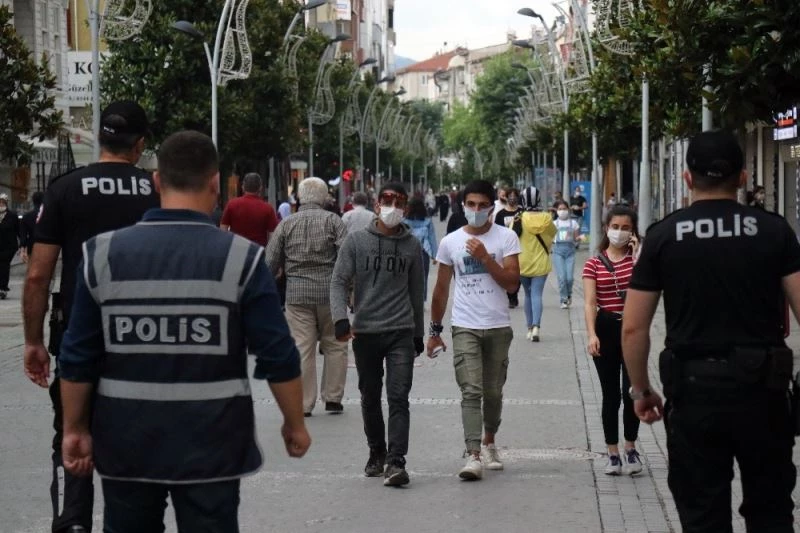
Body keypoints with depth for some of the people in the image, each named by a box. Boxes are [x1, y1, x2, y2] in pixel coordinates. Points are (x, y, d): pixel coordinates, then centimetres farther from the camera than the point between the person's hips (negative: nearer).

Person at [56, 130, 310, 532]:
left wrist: (74, 429, 13)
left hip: (126, 440, 2)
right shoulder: (241, 258, -8)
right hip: (210, 443, -2)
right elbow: (278, 358, -7)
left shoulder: (103, 254, -3)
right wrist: (294, 424, 7)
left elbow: (78, 358, 1)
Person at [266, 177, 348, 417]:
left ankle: (304, 404, 5)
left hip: (296, 292, 1)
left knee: (302, 349, 3)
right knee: (334, 345, 11)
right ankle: (333, 398, 13)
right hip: (329, 291, -1)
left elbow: (270, 264, 6)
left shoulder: (286, 224, 5)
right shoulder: (332, 220, -1)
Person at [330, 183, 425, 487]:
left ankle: (395, 462, -15)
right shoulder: (356, 241, 2)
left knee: (398, 397, -11)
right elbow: (339, 282, -2)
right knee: (370, 398, 11)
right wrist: (340, 318, -17)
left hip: (401, 333, 0)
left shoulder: (412, 246, 8)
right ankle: (376, 454, 27)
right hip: (365, 332, 0)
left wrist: (419, 333, 19)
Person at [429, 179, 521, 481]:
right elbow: (441, 289, 12)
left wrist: (485, 257, -17)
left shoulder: (506, 238, 0)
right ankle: (473, 456, -19)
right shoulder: (450, 242, 5)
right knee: (471, 391, -12)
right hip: (465, 328, 0)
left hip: (498, 327, 0)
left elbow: (512, 284, -8)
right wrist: (435, 330, 13)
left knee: (493, 392, 11)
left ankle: (489, 443, 34)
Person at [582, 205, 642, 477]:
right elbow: (589, 302, -6)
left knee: (632, 392, -5)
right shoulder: (594, 264, 3)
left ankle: (631, 449, 13)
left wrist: (636, 255, -13)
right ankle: (613, 454, 13)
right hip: (606, 329, 0)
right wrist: (592, 335, -18)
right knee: (610, 395, 6)